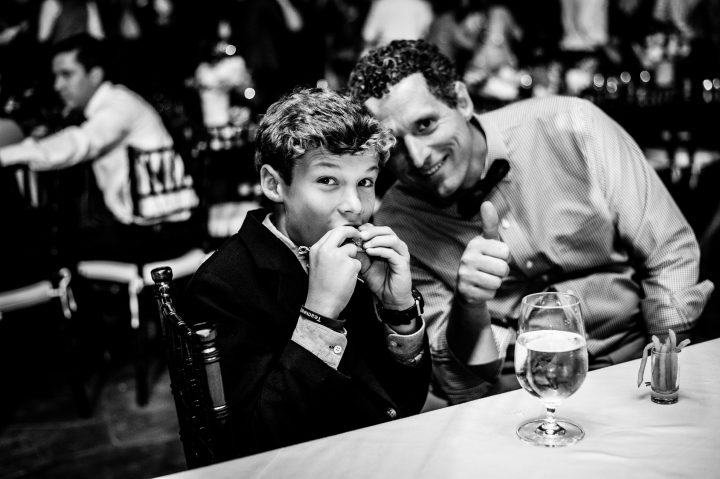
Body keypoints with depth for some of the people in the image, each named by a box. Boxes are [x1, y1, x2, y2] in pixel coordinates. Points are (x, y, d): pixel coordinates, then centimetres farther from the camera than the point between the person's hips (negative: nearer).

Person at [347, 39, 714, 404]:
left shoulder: (568, 127, -12)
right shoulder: (396, 226, -9)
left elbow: (671, 255, -5)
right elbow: (463, 388, -10)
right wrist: (468, 304, -30)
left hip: (646, 362, 1)